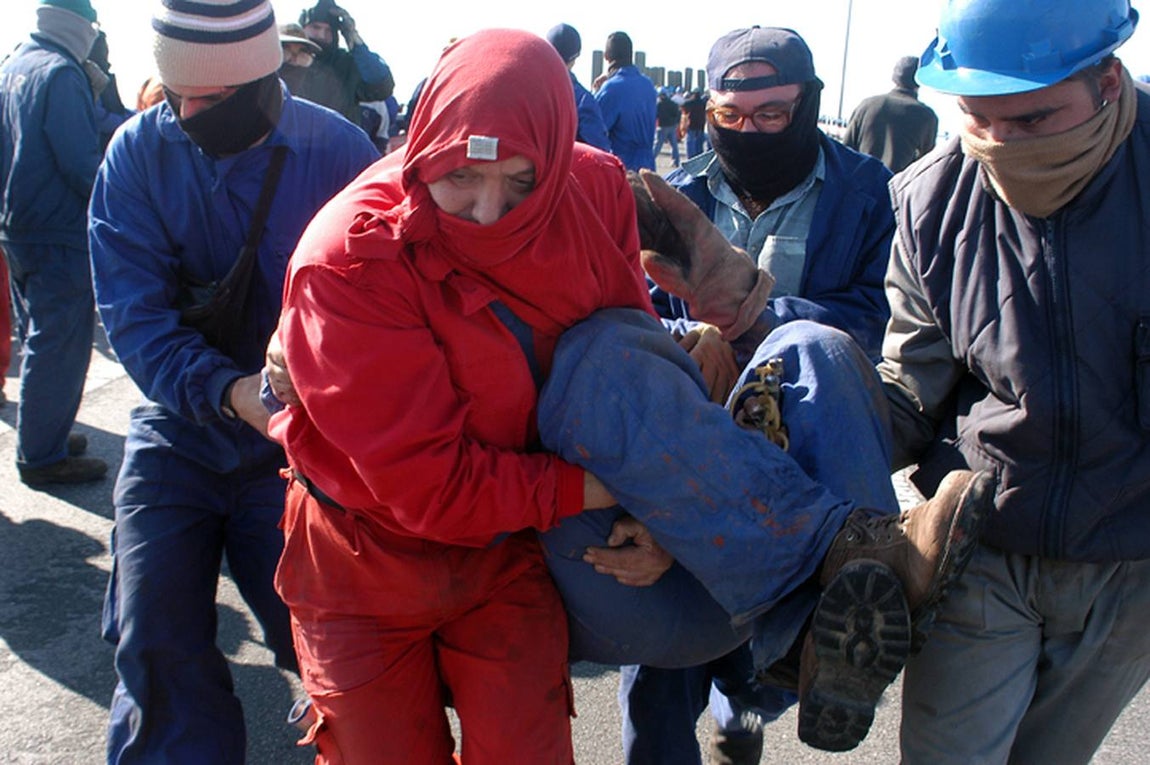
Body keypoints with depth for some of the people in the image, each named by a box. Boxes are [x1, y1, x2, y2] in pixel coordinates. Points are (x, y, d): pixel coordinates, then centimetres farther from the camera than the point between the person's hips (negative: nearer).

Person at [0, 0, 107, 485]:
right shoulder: (60, 73, -15)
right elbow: (82, 164, -21)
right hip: (61, 236, -9)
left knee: (39, 340, 19)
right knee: (59, 345, -1)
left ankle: (39, 438, 29)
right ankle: (43, 456, 6)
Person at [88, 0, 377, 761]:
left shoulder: (337, 151, -12)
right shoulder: (139, 152, -8)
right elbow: (133, 313, -14)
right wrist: (229, 391, -30)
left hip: (296, 440, -1)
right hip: (178, 431, 2)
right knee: (156, 647, 0)